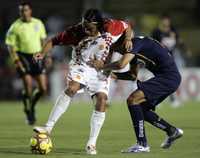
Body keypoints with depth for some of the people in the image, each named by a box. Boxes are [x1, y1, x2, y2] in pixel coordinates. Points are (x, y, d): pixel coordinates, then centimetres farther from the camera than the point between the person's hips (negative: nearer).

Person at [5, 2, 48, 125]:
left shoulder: (38, 23, 6)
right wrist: (16, 60, -13)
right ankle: (28, 111, 10)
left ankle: (32, 104, 27)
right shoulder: (15, 27, -6)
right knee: (28, 86, -11)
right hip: (23, 57, -4)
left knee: (43, 89, -1)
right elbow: (10, 45, -4)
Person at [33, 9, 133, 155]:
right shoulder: (76, 32, -19)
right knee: (72, 88, -30)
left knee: (102, 100, -16)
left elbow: (126, 27, 2)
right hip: (81, 66, -2)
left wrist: (128, 39, -17)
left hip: (101, 70, 2)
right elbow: (55, 40, -10)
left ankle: (92, 144, -8)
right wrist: (42, 53, -25)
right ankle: (48, 127, -31)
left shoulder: (110, 29, -16)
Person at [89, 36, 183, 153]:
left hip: (168, 76, -10)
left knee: (132, 100, -16)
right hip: (172, 78, 10)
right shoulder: (133, 50, 19)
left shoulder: (136, 43, -12)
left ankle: (142, 144, -15)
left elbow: (121, 64, -24)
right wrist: (112, 75, 14)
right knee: (142, 108, 14)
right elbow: (133, 75, 24)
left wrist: (102, 66, -9)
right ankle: (172, 131, 25)